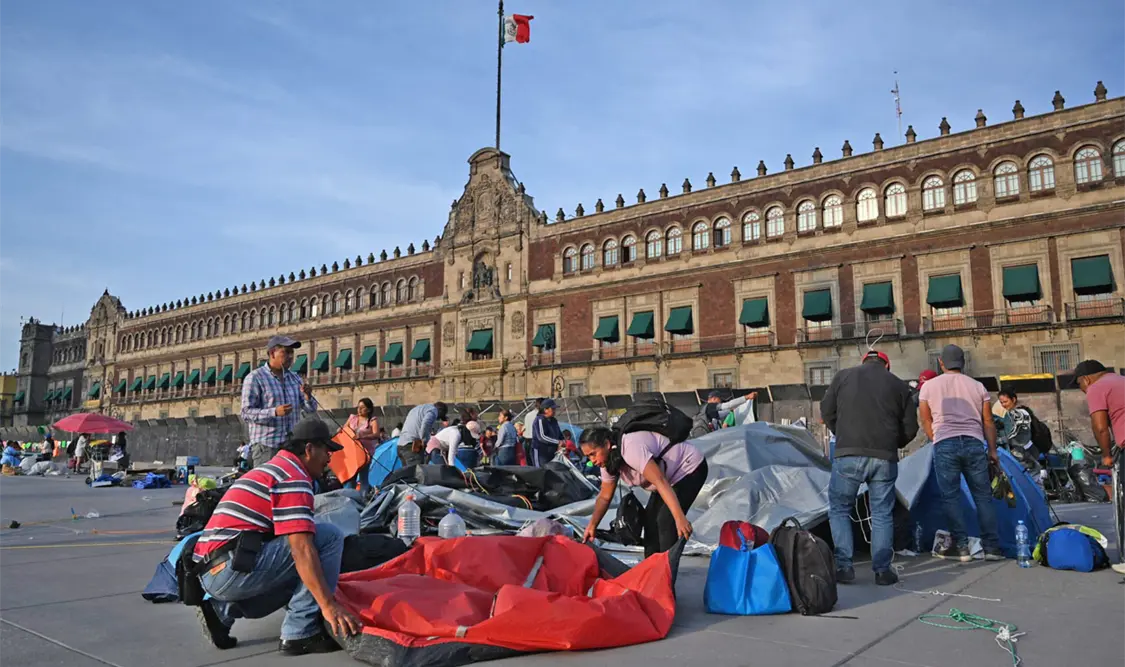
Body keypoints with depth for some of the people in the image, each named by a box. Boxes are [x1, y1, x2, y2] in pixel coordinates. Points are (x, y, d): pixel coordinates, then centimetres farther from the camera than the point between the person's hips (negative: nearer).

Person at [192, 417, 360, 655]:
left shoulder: (271, 468, 23)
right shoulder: (294, 476, -9)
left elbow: (289, 542, 32)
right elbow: (301, 548, -20)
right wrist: (328, 604, -22)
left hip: (212, 573, 10)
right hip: (233, 568, -10)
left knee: (300, 577, 28)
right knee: (329, 536, -11)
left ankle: (223, 611, 12)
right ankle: (301, 632, -10)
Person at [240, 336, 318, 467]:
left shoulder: (295, 378, 14)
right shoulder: (254, 378, -2)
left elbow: (311, 410, 12)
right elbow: (247, 412, -9)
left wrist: (308, 396, -11)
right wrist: (274, 412, -24)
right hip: (266, 446, -5)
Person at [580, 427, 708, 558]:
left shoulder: (631, 448, -35)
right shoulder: (609, 460, -4)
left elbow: (660, 482, -41)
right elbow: (604, 497, 4)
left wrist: (680, 518, -46)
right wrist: (592, 525, -7)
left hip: (691, 468, -10)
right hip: (670, 475, 10)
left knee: (666, 521, -18)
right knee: (650, 519, 9)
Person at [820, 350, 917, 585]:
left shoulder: (843, 376, 9)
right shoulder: (899, 385, 12)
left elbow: (827, 412, 10)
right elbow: (910, 427, 11)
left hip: (848, 455, -1)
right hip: (885, 458, 2)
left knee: (839, 509, 9)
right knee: (882, 514, 12)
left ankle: (843, 566, 4)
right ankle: (882, 570, 13)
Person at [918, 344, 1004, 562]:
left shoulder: (929, 386, 7)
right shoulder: (978, 386, 12)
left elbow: (926, 421, 10)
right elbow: (988, 422, 11)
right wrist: (993, 450, 16)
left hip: (944, 445, -2)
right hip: (974, 443, 2)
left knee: (950, 497, 3)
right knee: (983, 496, 8)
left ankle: (961, 547, 2)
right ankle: (992, 547, 10)